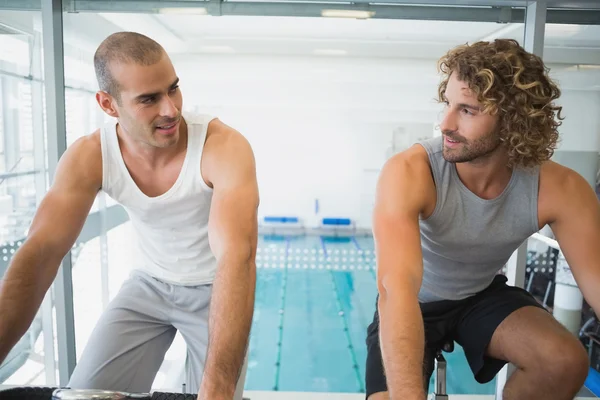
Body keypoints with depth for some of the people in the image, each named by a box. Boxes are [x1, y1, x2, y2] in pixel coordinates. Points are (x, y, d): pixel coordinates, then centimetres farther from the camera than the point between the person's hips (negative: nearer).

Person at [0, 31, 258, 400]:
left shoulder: (224, 147, -30)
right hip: (149, 284, 3)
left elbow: (237, 256, -41)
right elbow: (40, 255, -21)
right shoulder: (88, 158, -16)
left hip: (215, 289, -2)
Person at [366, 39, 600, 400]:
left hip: (484, 296, 3)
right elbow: (396, 288, -43)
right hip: (416, 303, -2)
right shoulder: (409, 173, -32)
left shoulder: (561, 190, -20)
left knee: (566, 362, -22)